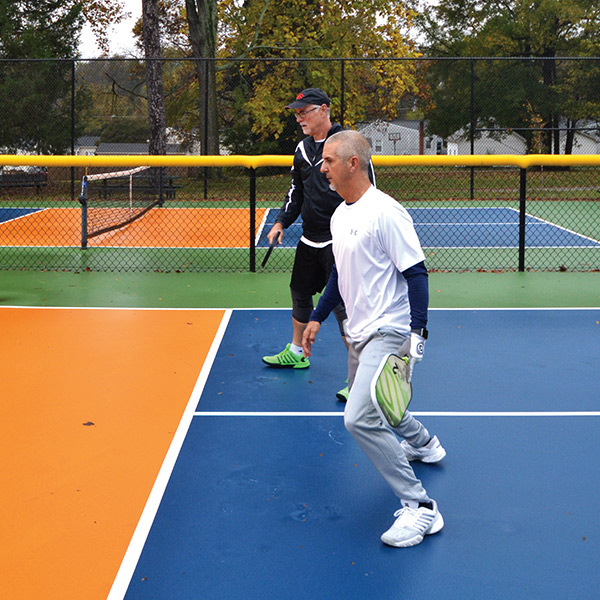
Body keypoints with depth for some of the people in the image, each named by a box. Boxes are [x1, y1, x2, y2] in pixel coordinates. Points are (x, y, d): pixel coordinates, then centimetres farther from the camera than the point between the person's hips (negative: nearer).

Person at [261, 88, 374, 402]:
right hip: (309, 240, 8)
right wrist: (282, 221, 13)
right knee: (300, 292, 19)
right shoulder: (303, 149, 10)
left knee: (341, 302, -11)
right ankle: (296, 352, 40)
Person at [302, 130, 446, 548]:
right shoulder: (340, 215, 11)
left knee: (360, 418, -21)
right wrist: (317, 318, 25)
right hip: (360, 333, 10)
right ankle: (423, 444, 53)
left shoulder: (385, 212, -16)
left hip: (389, 333, -9)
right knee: (371, 407, 25)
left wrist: (418, 331, -24)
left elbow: (416, 272, -17)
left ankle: (420, 507, -12)